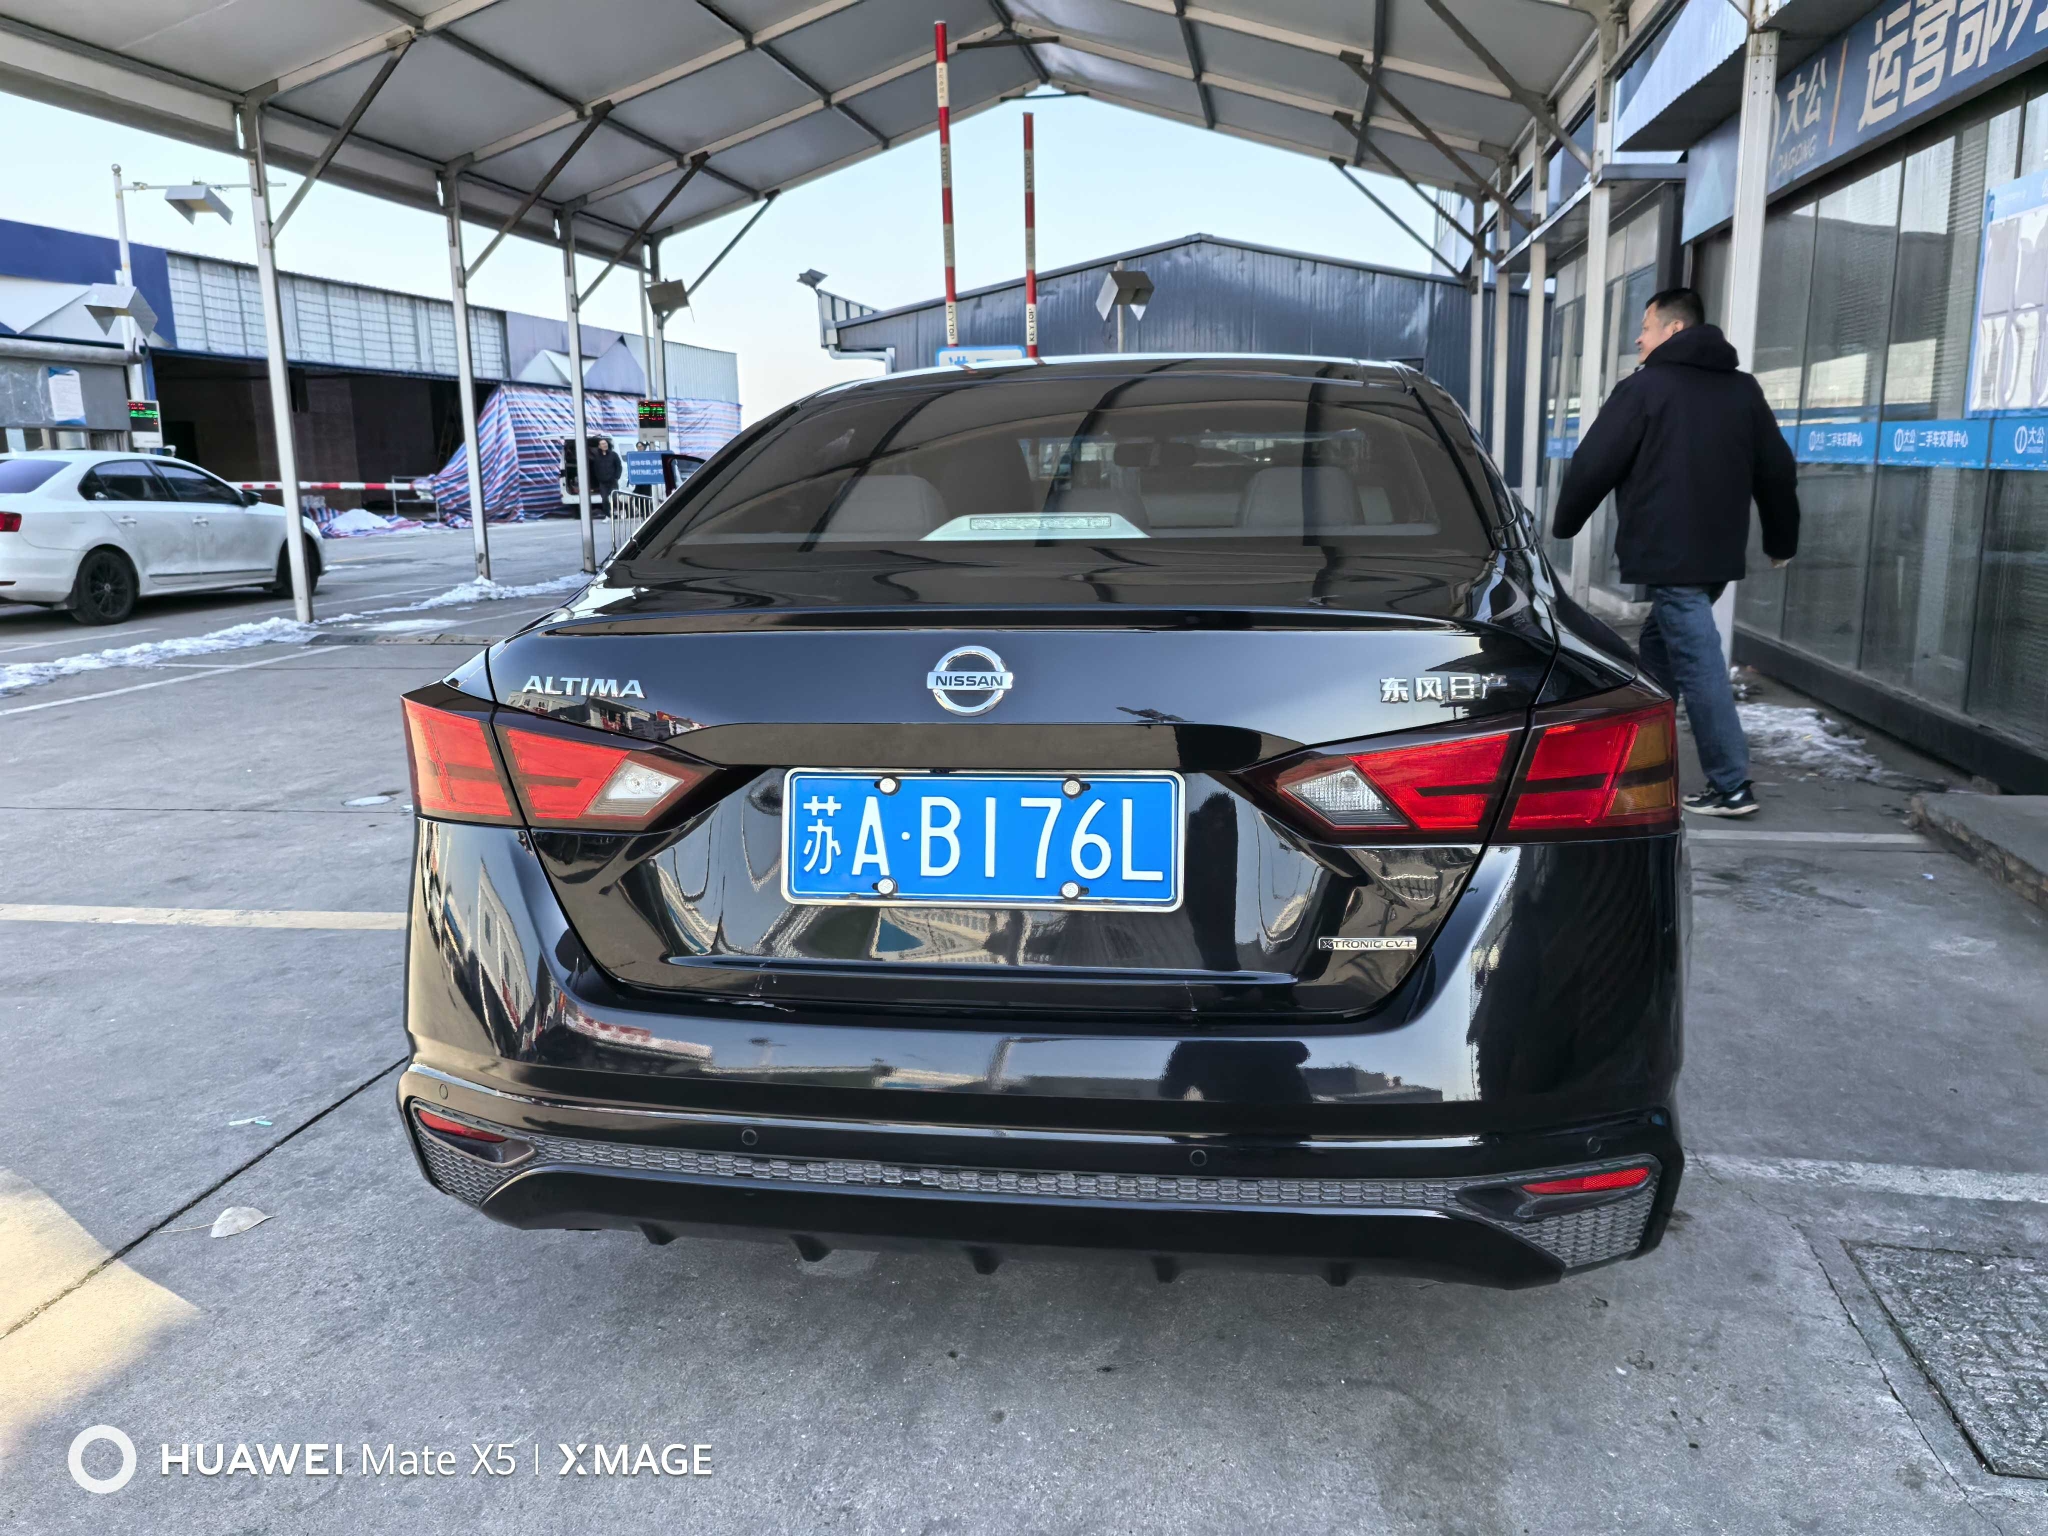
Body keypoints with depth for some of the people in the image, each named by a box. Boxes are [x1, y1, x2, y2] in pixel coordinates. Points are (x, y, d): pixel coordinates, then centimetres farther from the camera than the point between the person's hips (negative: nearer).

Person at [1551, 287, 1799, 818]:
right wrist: (1780, 540, 28)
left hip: (1668, 554, -8)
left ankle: (1732, 787, -6)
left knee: (1697, 664, -7)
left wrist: (1563, 525, 10)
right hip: (1718, 553, 8)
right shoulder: (1744, 389, 15)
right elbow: (1778, 470, 17)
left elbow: (1594, 465, -6)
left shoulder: (1644, 387, -5)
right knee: (1659, 647, 21)